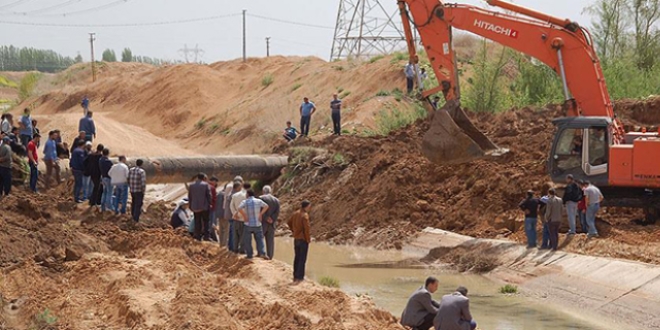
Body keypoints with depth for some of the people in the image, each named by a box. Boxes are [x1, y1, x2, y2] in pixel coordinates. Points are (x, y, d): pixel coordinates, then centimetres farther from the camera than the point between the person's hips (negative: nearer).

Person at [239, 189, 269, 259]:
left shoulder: (244, 202, -7)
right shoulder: (258, 201, -1)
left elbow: (239, 208, -23)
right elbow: (266, 206, -6)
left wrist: (244, 216, -13)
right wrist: (260, 214, -2)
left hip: (248, 225, -2)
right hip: (257, 224, 2)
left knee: (247, 240, 9)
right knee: (259, 239, 9)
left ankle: (249, 254, 10)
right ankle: (262, 253, -5)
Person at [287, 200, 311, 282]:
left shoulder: (295, 213, 5)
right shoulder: (305, 215, -19)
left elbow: (289, 223, 16)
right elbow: (307, 228, -23)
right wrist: (308, 239, -12)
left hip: (296, 239, 8)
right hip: (303, 239, -8)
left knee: (297, 257, 17)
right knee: (302, 259, 0)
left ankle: (295, 276, 22)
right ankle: (300, 277, 1)